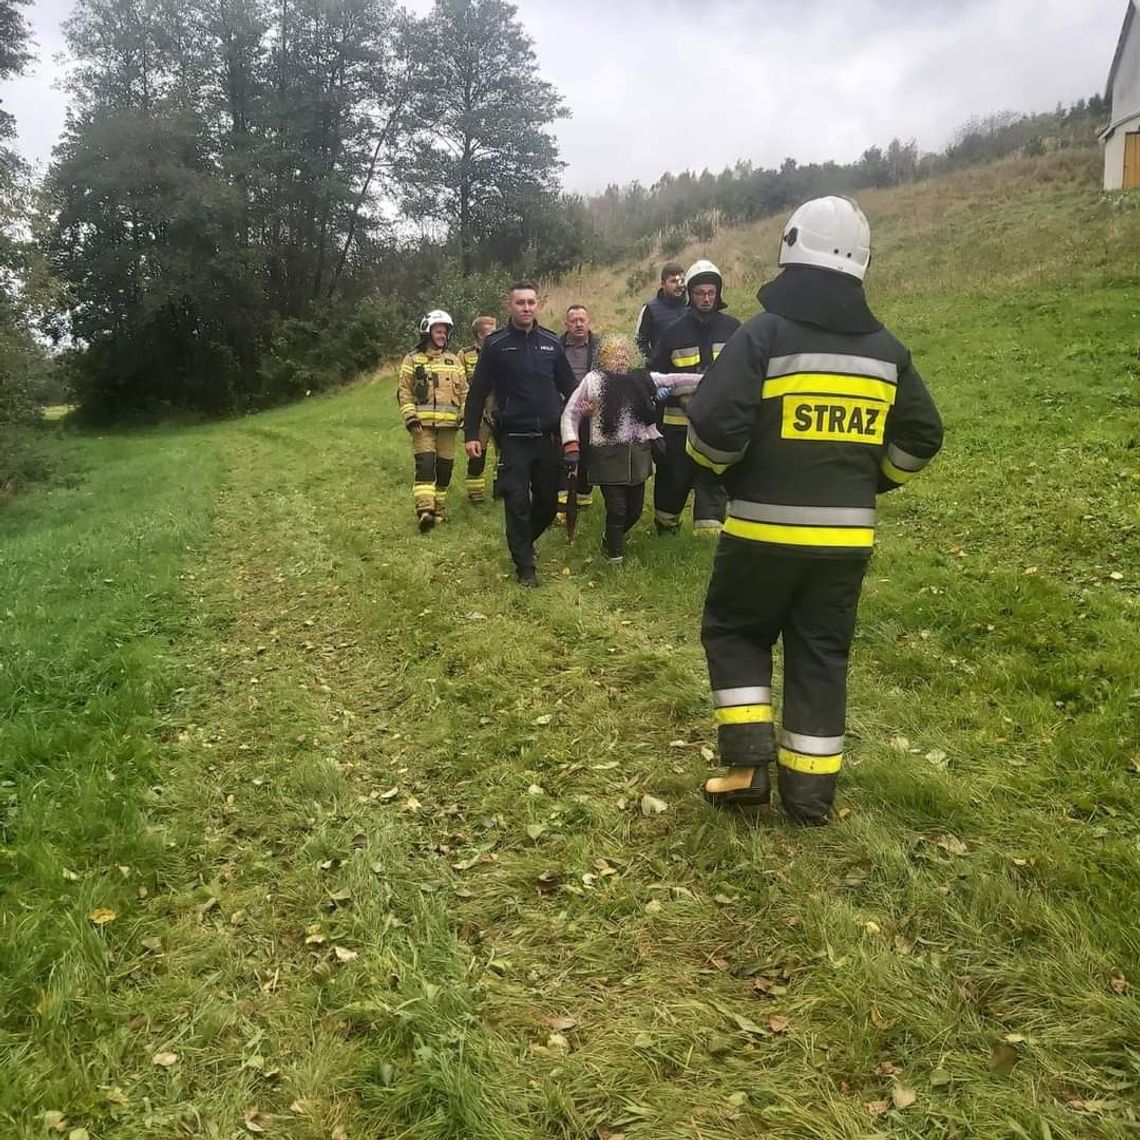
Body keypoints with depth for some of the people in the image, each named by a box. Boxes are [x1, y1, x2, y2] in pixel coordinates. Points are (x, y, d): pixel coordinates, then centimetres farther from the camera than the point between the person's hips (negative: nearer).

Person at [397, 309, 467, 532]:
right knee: (425, 464, -16)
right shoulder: (413, 359, 5)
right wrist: (410, 417, -9)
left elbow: (464, 391, 15)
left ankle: (438, 510, 17)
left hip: (448, 423, 4)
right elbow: (404, 391, 2)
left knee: (444, 467, 6)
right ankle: (425, 510, -24)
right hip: (423, 423, -4)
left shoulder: (454, 361, 15)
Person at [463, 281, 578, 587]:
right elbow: (478, 391, 0)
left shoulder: (551, 342, 7)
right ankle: (525, 566, 7)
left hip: (549, 437, 4)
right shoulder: (496, 344, -2)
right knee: (518, 503, -5)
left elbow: (568, 386, 13)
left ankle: (524, 543, 36)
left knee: (548, 502, 10)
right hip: (514, 439, -3)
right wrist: (471, 433, -3)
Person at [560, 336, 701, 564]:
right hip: (609, 455, -4)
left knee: (635, 508, 13)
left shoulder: (642, 379, 9)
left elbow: (675, 381, 9)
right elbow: (571, 413, 1)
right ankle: (614, 554, 21)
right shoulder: (593, 380, -2)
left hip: (638, 455, 5)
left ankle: (611, 540, 41)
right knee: (617, 508, -2)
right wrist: (571, 447, -8)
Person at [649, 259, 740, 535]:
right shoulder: (675, 331, 2)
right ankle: (665, 528, 30)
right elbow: (655, 373, 7)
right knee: (673, 478, 10)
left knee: (713, 480, 0)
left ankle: (709, 534, 1)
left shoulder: (733, 328, 5)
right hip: (679, 421, 0)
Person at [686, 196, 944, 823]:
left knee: (733, 631, 15)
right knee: (822, 653, 13)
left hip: (765, 527, -4)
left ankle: (748, 763, 9)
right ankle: (810, 788, 18)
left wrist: (718, 463, 4)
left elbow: (714, 427, -18)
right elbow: (920, 437, 12)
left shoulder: (764, 334, -10)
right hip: (847, 535, 4)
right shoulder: (886, 348, 7)